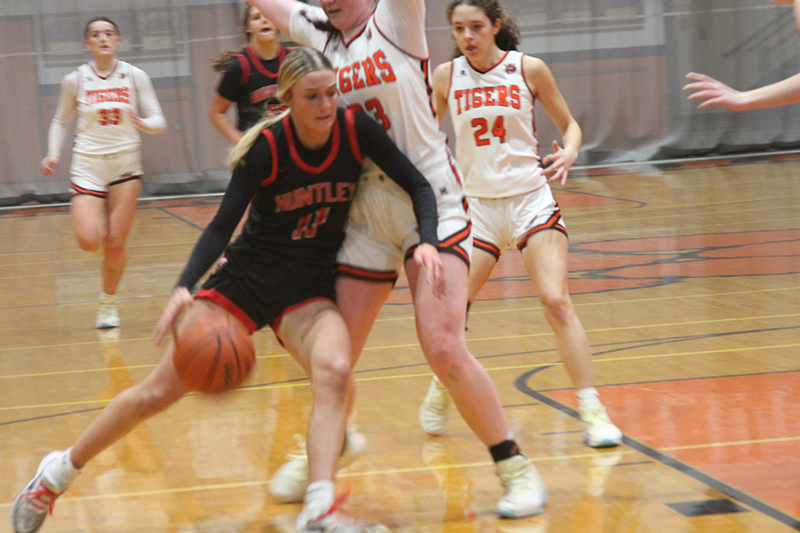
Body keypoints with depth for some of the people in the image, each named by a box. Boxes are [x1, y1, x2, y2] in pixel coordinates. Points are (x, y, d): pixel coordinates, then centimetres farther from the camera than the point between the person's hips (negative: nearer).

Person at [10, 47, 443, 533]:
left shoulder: (357, 131, -12)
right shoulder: (266, 148, -17)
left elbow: (419, 186, -4)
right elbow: (223, 225, -15)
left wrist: (427, 242, -23)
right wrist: (186, 287, -30)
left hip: (311, 290, 1)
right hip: (246, 277, -1)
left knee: (334, 371, -32)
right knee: (159, 391, 1)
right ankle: (58, 474, 20)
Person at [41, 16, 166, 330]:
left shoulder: (135, 76, -1)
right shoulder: (75, 80, 0)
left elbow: (158, 121, -1)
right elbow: (61, 121, 13)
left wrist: (144, 124, -23)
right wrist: (54, 153, -2)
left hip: (126, 164, 0)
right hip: (88, 165, 0)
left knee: (115, 244, -2)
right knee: (88, 241, -16)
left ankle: (109, 303, 21)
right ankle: (96, 221, 22)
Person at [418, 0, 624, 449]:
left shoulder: (529, 70, -4)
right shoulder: (446, 77, 0)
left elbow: (569, 124, 6)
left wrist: (569, 152, -14)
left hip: (531, 199, -2)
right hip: (477, 205, 2)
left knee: (556, 300, -16)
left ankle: (592, 410, -13)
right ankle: (440, 390, 29)